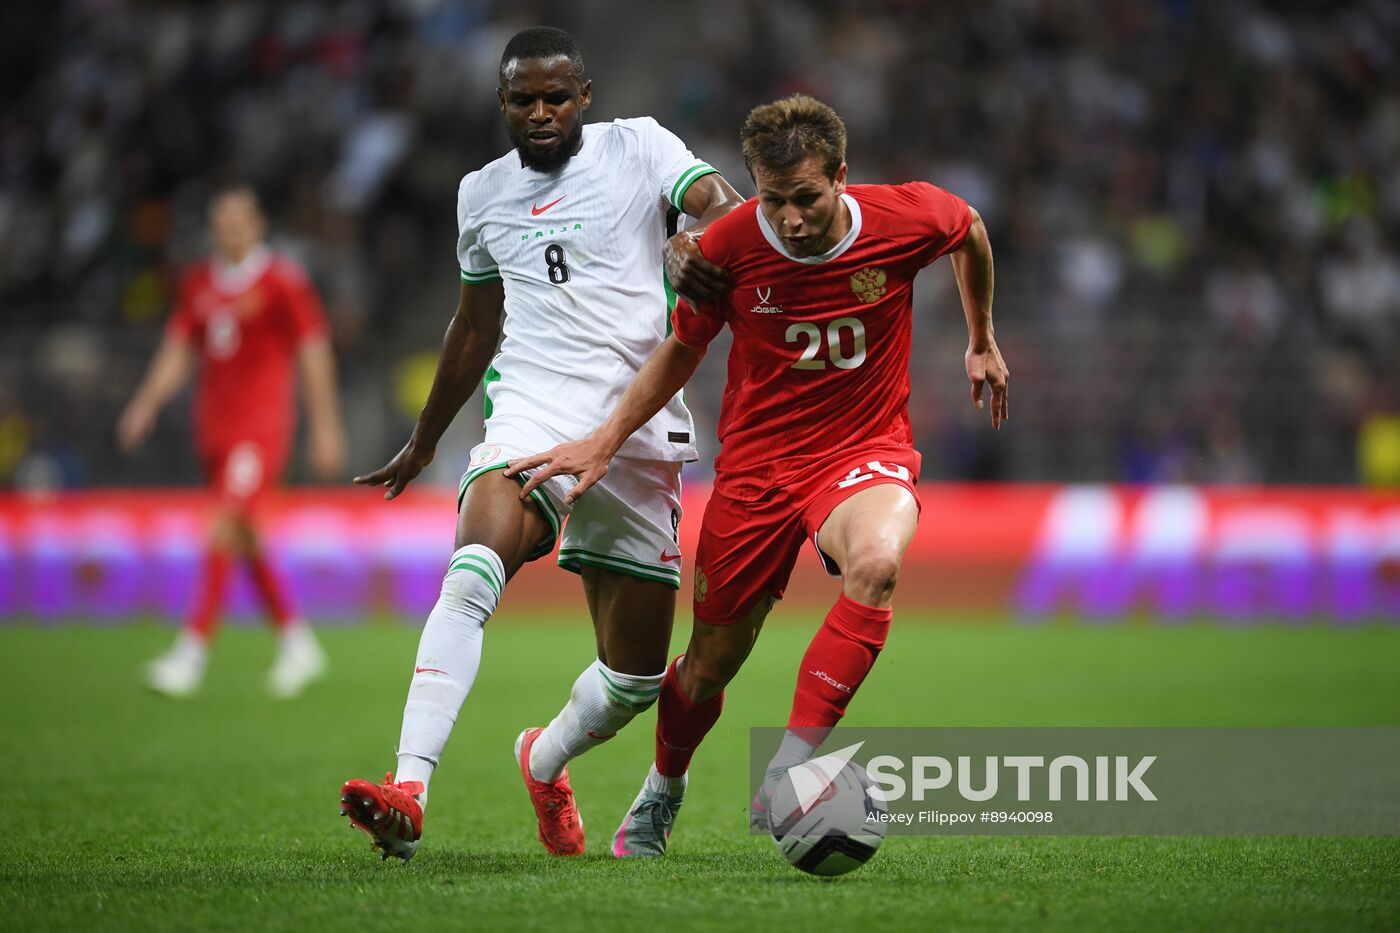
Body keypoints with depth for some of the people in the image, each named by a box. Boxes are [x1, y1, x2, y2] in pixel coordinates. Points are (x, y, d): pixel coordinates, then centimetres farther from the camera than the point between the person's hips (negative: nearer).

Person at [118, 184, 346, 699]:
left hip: (261, 428, -6)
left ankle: (192, 651, -21)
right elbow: (177, 353, 13)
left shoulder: (283, 281, -5)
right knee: (247, 541, 11)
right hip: (214, 428, 6)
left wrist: (325, 427, -6)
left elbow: (315, 355, -4)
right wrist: (146, 405, -2)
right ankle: (298, 644, 24)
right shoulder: (199, 284, 11)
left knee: (225, 530, -17)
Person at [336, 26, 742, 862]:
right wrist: (424, 442, 37)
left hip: (638, 423, -1)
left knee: (635, 676, 4)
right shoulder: (484, 194, 15)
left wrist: (694, 242, -34)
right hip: (533, 410, 1)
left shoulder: (637, 148, 5)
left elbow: (730, 212, -11)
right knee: (473, 574, -30)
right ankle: (410, 792, -40)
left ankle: (545, 760, 37)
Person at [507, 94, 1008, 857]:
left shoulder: (908, 218, -15)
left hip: (866, 449, -1)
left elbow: (970, 230, 11)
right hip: (758, 460, 1)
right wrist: (604, 443, 1)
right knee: (710, 664, 7)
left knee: (876, 561, -36)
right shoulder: (731, 244, -14)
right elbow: (683, 349, 5)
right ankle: (662, 792, 41)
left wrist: (982, 341, 21)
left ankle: (786, 777, -33)